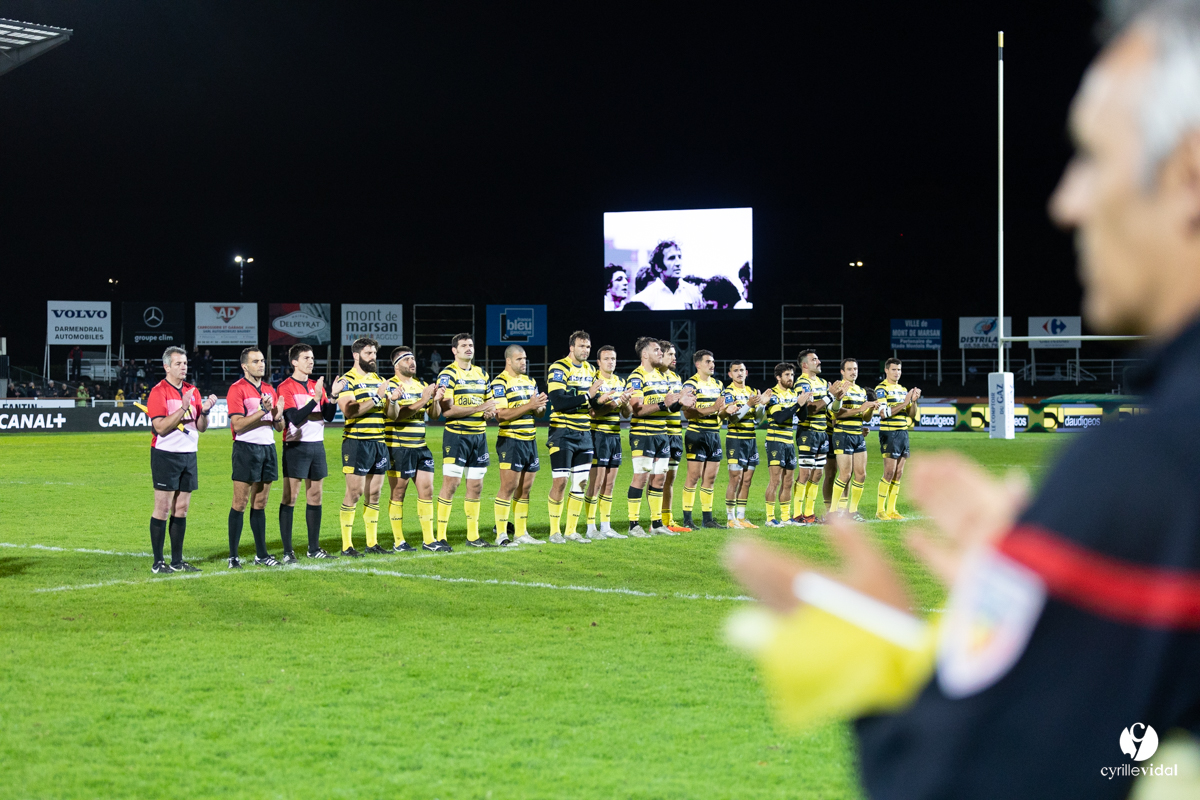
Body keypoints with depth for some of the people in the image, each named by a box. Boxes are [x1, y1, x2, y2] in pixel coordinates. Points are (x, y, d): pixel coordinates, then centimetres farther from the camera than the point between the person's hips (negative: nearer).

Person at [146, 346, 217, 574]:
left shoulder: (192, 391, 12)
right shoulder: (158, 392, -8)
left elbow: (201, 427, 12)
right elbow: (160, 427, -17)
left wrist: (205, 411, -8)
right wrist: (183, 408, -23)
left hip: (189, 454, 6)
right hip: (166, 455, -6)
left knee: (182, 508, 7)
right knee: (163, 508, -5)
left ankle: (177, 561, 12)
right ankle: (158, 562, -2)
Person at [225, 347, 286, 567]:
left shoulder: (269, 390, 15)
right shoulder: (237, 389, -6)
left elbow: (280, 426, 17)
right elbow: (238, 424, -15)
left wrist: (277, 416, -5)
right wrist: (263, 411, -20)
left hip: (268, 448, 6)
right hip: (246, 449, -6)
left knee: (260, 503, 9)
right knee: (240, 503, -5)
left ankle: (261, 554, 12)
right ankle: (233, 556, -3)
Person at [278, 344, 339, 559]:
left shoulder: (316, 385, 14)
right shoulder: (285, 387, -7)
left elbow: (328, 416, 8)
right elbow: (295, 418, -17)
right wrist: (315, 398, -22)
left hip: (317, 445, 7)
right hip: (296, 446, -7)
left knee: (316, 496, 9)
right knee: (290, 497, -6)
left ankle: (314, 549, 16)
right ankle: (287, 551, -5)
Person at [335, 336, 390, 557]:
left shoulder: (379, 380, 17)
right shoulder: (347, 381, -5)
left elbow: (390, 412, 18)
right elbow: (349, 410, -20)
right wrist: (376, 398, -21)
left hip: (378, 442, 7)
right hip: (356, 442, -7)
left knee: (374, 493, 9)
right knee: (354, 492, -6)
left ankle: (372, 542, 15)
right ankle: (346, 545, -2)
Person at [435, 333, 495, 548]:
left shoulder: (481, 374, 14)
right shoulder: (448, 375, -7)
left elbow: (488, 403, 23)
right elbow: (447, 409, -17)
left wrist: (490, 413, -2)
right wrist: (479, 408, -20)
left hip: (479, 435, 7)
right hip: (456, 436, -7)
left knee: (476, 486, 9)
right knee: (451, 484, -8)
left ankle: (473, 536, 17)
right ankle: (440, 536, -4)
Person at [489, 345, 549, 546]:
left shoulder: (529, 381, 16)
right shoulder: (500, 382, -8)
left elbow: (539, 412, 19)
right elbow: (501, 414, -18)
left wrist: (540, 405, -6)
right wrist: (529, 405, -22)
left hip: (530, 440, 8)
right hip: (510, 440, -8)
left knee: (524, 488, 10)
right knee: (508, 487, -8)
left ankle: (521, 533, 15)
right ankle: (501, 535, -5)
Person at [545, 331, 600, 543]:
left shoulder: (590, 370, 13)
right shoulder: (559, 368, -11)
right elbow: (558, 401, -21)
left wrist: (598, 400, -5)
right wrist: (586, 396, -22)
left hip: (584, 433, 7)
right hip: (563, 433, -7)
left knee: (580, 482, 6)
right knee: (560, 481, -7)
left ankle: (571, 530, 14)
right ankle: (554, 531, 2)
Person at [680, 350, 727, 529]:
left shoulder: (718, 384, 17)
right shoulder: (691, 384, -7)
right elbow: (688, 413, -16)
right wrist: (712, 409, -22)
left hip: (714, 434, 7)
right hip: (697, 434, -7)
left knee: (710, 477, 8)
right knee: (694, 475, -8)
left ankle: (707, 518, 13)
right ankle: (687, 519, -4)